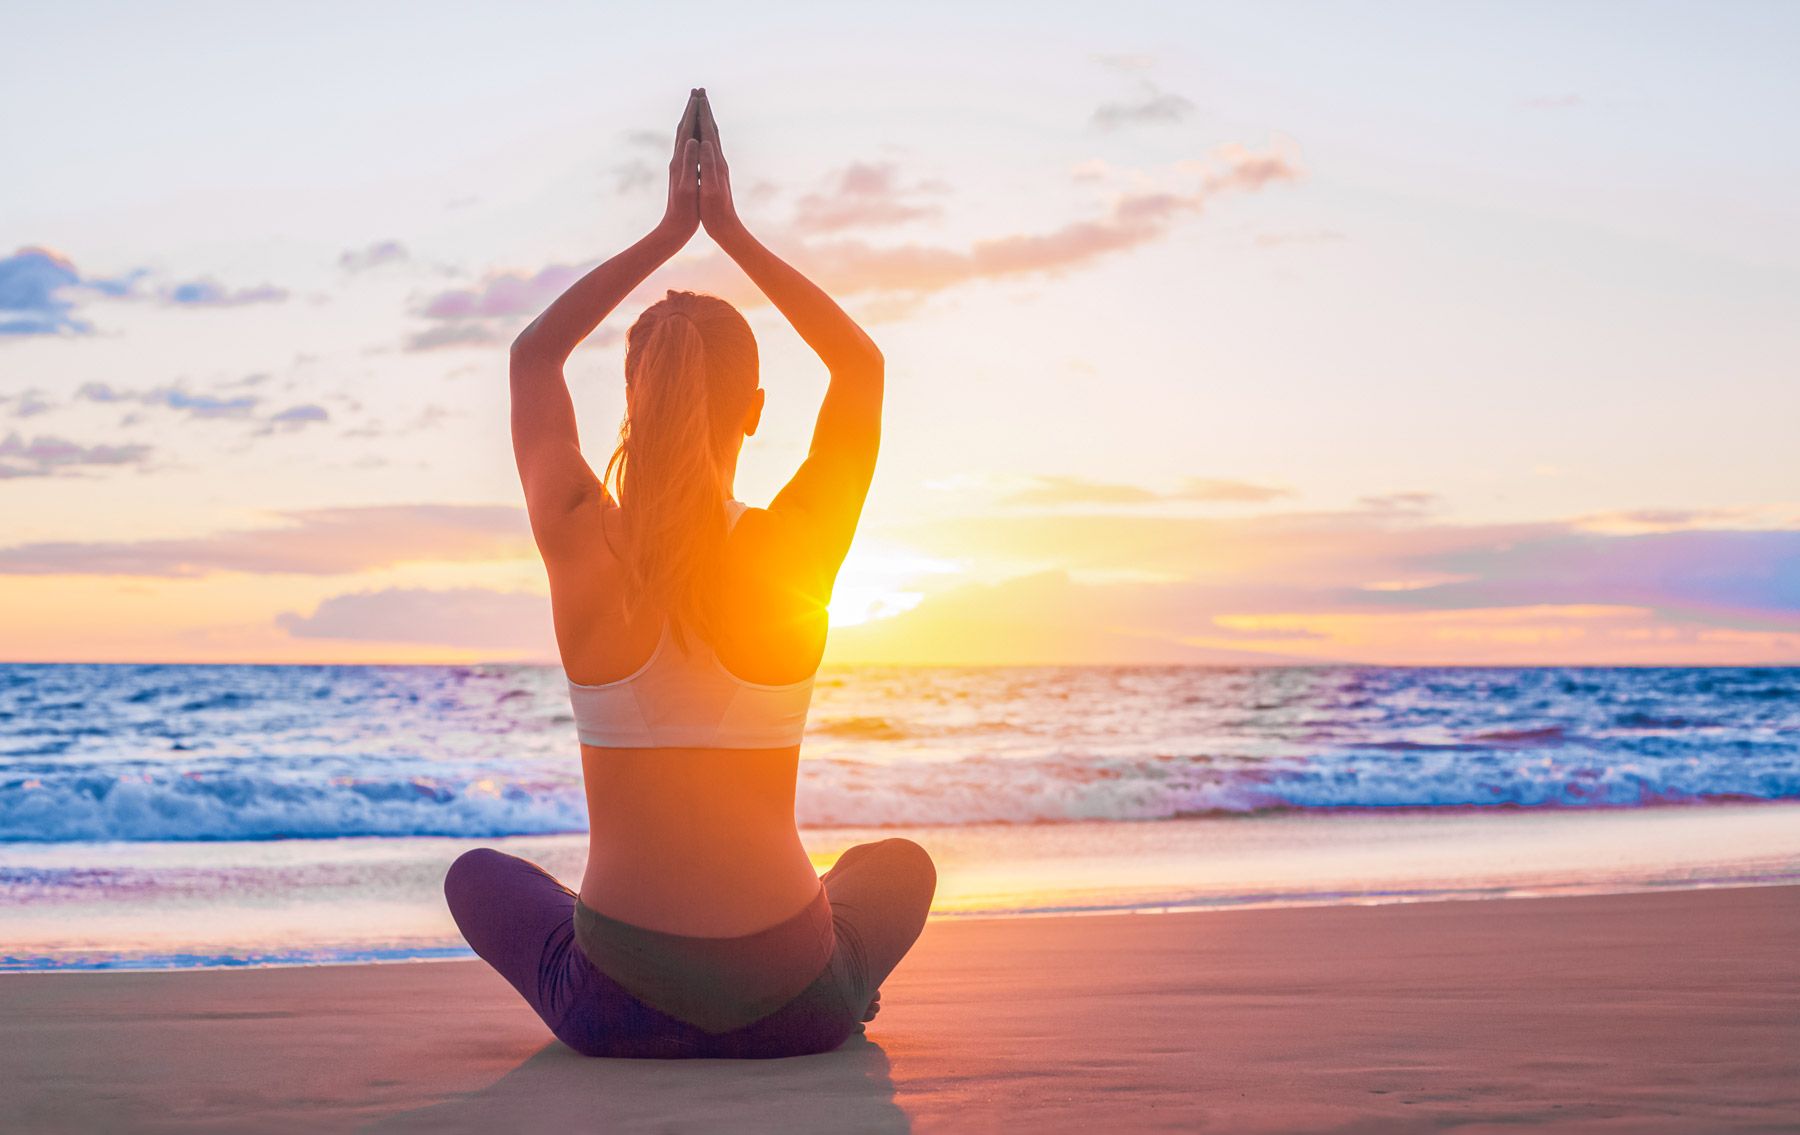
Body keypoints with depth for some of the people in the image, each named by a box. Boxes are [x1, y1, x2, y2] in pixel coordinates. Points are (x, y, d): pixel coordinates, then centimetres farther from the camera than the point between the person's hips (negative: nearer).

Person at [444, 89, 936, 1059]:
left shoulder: (581, 548, -9)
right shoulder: (796, 554, -10)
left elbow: (535, 352, 11)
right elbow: (860, 363, 9)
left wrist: (670, 231, 13)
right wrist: (730, 231, 12)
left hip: (614, 1008, -1)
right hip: (793, 1007, 1)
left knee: (478, 872, 33)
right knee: (900, 864, 36)